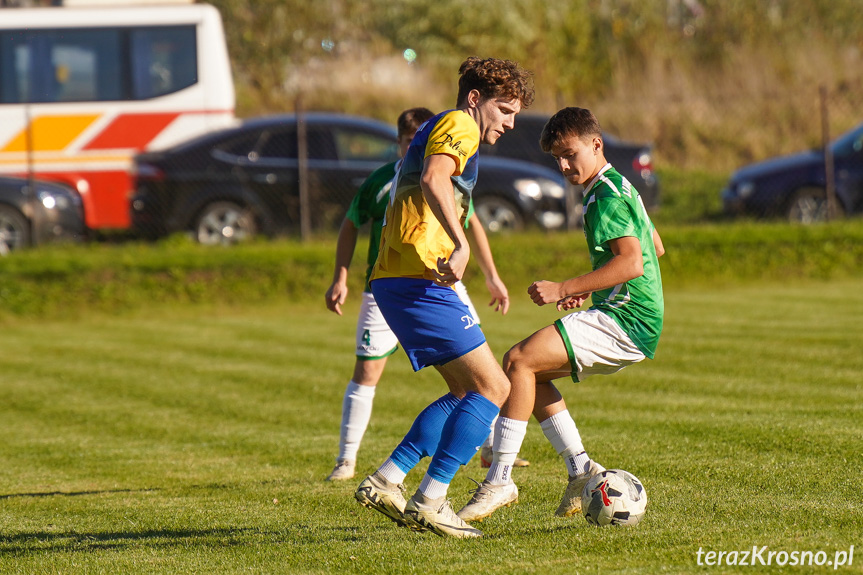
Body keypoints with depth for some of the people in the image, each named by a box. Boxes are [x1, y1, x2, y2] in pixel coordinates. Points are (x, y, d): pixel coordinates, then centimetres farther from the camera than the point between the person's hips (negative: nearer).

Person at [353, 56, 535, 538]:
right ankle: (429, 503, -12)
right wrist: (461, 244, -36)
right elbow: (434, 180, -25)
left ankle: (385, 483, 9)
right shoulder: (460, 125, -5)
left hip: (397, 279, 10)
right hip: (419, 281, -10)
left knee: (468, 391, 15)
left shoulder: (436, 130, 27)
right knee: (493, 388, -9)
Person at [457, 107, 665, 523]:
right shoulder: (617, 188, 20)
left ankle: (499, 480, -19)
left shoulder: (607, 196, -12)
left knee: (520, 360, -19)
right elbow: (655, 248, 30)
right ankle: (580, 469, 10)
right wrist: (589, 289, 24)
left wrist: (564, 289, -26)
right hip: (627, 319, 11)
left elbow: (632, 263, -25)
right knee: (530, 370, 15)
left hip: (624, 320, -11)